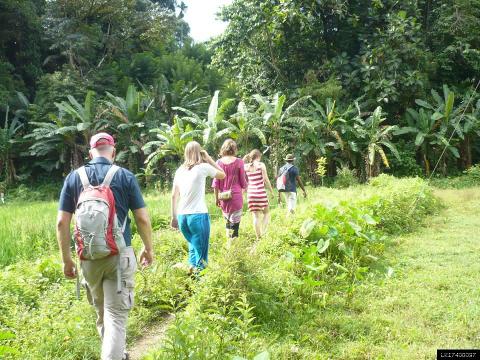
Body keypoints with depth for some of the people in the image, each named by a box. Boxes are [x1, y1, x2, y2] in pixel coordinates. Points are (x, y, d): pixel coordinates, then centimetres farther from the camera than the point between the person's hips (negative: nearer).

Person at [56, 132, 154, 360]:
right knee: (116, 315, 0)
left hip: (88, 256, 3)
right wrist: (148, 248, 11)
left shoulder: (74, 177, 3)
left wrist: (66, 259, 8)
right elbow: (142, 218, -4)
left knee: (102, 312, 22)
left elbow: (61, 222, 0)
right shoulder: (125, 176, -3)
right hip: (120, 255, -3)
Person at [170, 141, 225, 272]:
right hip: (198, 215, -5)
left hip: (182, 216, 6)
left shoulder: (180, 171, 10)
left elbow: (174, 195, 11)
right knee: (201, 253, 2)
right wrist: (208, 158, 11)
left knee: (193, 246, 24)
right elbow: (222, 175, 11)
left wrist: (174, 217, 18)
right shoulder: (203, 167, -4)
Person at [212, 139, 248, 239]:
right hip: (236, 196, -2)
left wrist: (216, 198, 10)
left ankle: (228, 234, 22)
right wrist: (244, 188, 21)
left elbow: (216, 183, 1)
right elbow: (243, 181, 0)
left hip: (223, 197, 3)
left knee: (227, 219, 25)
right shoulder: (239, 162, -7)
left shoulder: (219, 162, -1)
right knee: (235, 221, 5)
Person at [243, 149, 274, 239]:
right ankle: (263, 233, -3)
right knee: (266, 213, 13)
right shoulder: (261, 165, -3)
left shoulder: (246, 166, 6)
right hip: (261, 192, -3)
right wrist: (271, 191, 3)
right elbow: (266, 179, -5)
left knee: (256, 216, 8)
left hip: (251, 193, 3)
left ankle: (258, 237, 9)